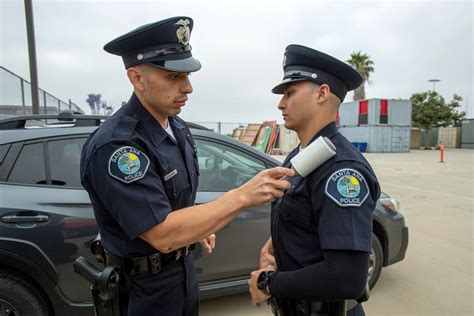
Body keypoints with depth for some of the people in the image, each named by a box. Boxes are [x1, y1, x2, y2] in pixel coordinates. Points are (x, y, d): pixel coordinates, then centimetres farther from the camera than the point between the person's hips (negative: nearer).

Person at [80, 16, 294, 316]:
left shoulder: (178, 127, -1)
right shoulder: (113, 145, -29)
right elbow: (163, 235, -32)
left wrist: (200, 226, 6)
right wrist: (243, 195, -35)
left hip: (184, 270, 7)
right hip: (144, 288, -7)